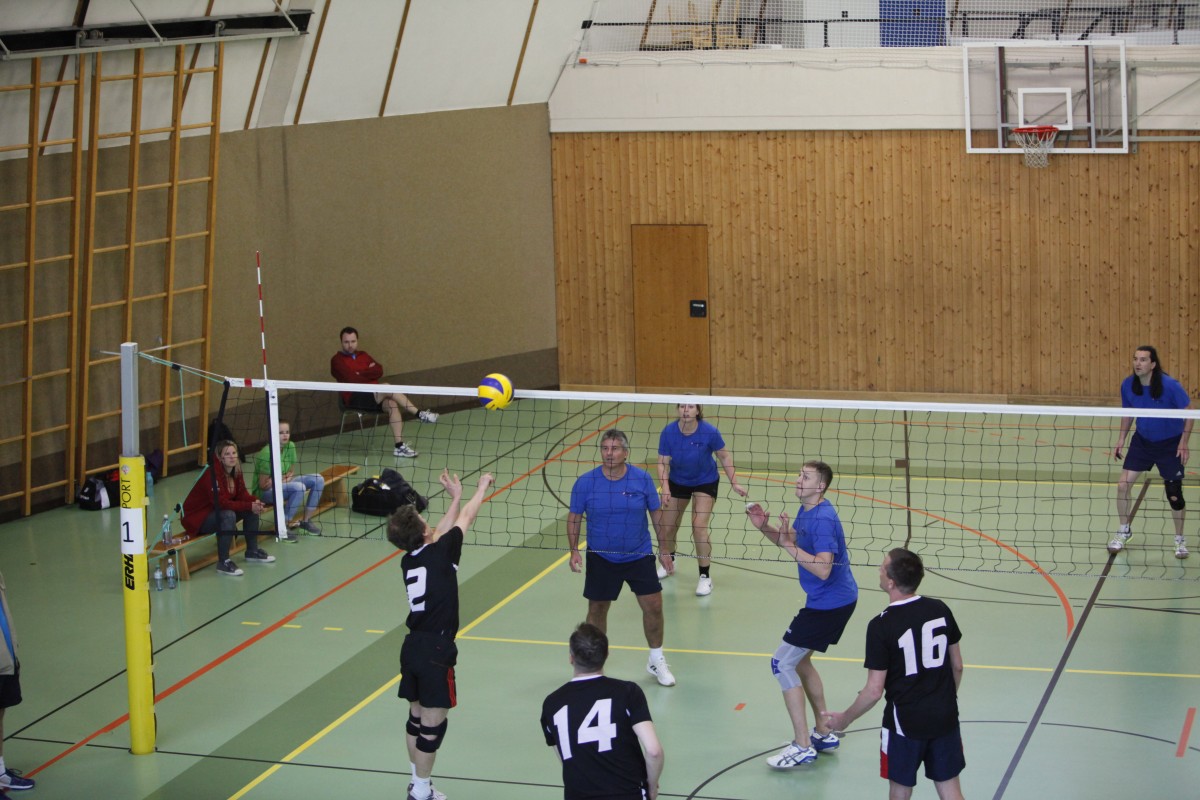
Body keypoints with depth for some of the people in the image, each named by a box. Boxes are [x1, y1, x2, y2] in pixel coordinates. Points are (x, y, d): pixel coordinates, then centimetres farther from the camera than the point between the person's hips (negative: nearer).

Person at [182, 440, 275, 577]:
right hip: (197, 518, -9)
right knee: (228, 515, -35)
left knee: (253, 509, -3)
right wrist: (249, 506, -31)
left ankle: (252, 551, 12)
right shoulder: (212, 475, -27)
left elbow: (241, 494, 0)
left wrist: (255, 501, -23)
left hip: (218, 512, 9)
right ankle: (223, 562, -26)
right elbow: (221, 503, -32)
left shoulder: (235, 471, -2)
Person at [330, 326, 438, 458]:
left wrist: (360, 374, -6)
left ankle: (399, 446, -32)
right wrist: (369, 372, 0)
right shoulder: (337, 360, 2)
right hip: (355, 398, -6)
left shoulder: (363, 355, 21)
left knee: (392, 405, -27)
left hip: (373, 396, 6)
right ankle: (420, 414, -23)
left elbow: (379, 371, 5)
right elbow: (352, 379, -14)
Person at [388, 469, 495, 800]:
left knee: (417, 716, 17)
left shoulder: (408, 561, 5)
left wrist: (455, 496, 29)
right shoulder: (440, 553, -14)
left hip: (412, 646, 8)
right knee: (433, 722, 0)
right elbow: (467, 517, 0)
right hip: (436, 649, -8)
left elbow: (439, 534, 24)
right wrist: (482, 487, 17)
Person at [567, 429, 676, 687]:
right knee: (597, 610, 7)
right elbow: (574, 517, 0)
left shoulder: (642, 479, -9)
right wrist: (574, 551, -9)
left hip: (639, 556, 0)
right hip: (601, 558, 0)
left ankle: (656, 661, 19)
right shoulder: (585, 482, -10)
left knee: (653, 606, -2)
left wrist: (663, 547, 4)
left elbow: (656, 513, 2)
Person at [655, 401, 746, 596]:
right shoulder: (668, 432, -22)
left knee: (699, 527, -16)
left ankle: (705, 576, -1)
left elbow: (725, 457, -11)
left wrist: (734, 483, -12)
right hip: (677, 482, 3)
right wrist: (665, 489, -32)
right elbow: (663, 463, -19)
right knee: (667, 527, 9)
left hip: (705, 482, -3)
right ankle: (669, 563, 40)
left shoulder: (709, 432, -26)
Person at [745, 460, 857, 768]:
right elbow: (791, 540, 23)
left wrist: (789, 545, -28)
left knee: (782, 663, -7)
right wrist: (765, 527, 4)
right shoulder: (806, 511, 8)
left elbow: (823, 569, -31)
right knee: (799, 661, 22)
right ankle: (823, 734, 30)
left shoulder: (823, 519, -24)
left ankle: (802, 747, -3)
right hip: (830, 601, 11)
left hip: (829, 603, -11)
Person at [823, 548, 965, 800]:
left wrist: (844, 719, 0)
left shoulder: (881, 626, -18)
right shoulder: (940, 609, -4)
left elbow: (874, 691, -15)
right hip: (945, 718, 4)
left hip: (905, 722, -4)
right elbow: (957, 666, 7)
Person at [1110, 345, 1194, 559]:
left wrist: (1183, 443, -19)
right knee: (1123, 485, -5)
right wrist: (1121, 440, 0)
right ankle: (1123, 531, 18)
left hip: (1170, 444, -3)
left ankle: (1180, 539, 20)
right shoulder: (1128, 385, -12)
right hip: (1142, 440, 4)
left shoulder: (1170, 385, -24)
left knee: (1174, 495, -3)